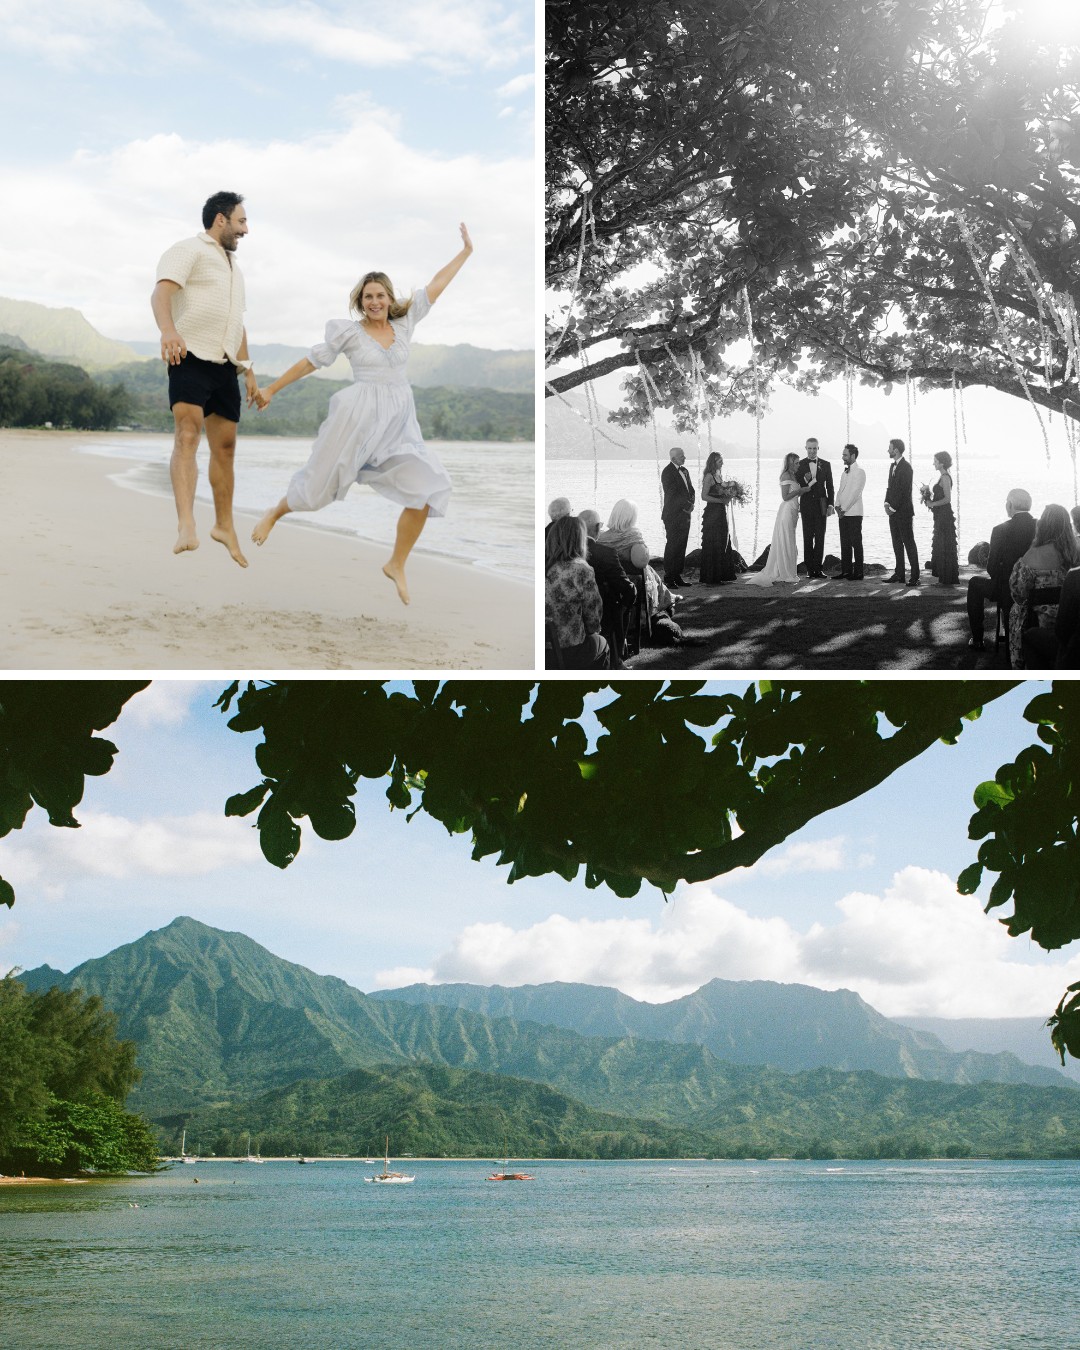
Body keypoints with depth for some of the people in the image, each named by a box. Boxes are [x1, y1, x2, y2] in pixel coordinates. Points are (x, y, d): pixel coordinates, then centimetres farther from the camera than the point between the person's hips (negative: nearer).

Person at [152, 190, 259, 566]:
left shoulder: (232, 267, 25)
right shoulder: (189, 251, -3)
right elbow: (161, 292, -21)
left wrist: (247, 368, 27)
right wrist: (168, 330, -40)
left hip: (224, 366, 9)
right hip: (191, 358, -8)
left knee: (225, 446, 13)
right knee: (187, 435, -23)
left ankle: (224, 525, 26)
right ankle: (186, 526, -38)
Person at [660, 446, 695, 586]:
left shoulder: (684, 471, 16)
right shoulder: (668, 472, -10)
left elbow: (690, 490, 18)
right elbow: (671, 494, -17)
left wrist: (691, 504, 0)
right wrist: (686, 505, -14)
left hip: (685, 515, 8)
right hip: (673, 515, -8)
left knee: (681, 546, 7)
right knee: (672, 546, -7)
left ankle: (677, 576, 12)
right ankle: (668, 577, -3)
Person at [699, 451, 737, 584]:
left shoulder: (718, 476, 15)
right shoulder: (709, 476, -11)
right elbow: (704, 496, -17)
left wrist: (727, 495, 5)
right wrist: (721, 500, -18)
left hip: (721, 513, 9)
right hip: (712, 513, -9)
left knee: (723, 545, 9)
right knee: (712, 546, -6)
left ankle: (720, 576, 15)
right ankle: (710, 578, -2)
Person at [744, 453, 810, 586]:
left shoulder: (793, 475, 16)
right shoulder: (786, 475, -12)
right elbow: (785, 496, -17)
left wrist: (806, 483, 6)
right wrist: (801, 489, -14)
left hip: (792, 511, 10)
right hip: (787, 510, -10)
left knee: (788, 544, 11)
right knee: (785, 542, -5)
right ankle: (785, 574, -1)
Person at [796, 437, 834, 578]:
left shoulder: (825, 465, 8)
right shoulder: (800, 465, 3)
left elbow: (830, 486, 9)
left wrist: (830, 504, 2)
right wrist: (805, 481, -18)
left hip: (821, 506, 1)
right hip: (806, 505, -1)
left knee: (820, 538, 0)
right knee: (808, 538, 0)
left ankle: (817, 568, 4)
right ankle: (809, 569, 2)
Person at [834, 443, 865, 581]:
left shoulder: (859, 471, -9)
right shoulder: (845, 471, 17)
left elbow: (855, 492, -14)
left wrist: (844, 509, -13)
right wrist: (837, 506, 2)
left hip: (853, 513, -8)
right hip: (843, 513, 8)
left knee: (856, 543, -5)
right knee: (844, 543, 9)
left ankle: (858, 573, -3)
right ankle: (846, 571, 14)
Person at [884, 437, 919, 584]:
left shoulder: (906, 467, -13)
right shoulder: (893, 466, 15)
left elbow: (904, 490, -17)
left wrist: (893, 507, -14)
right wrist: (887, 503, 4)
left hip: (904, 511, -9)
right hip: (893, 511, 9)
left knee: (909, 543, -7)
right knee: (897, 543, 10)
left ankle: (915, 576, -6)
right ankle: (899, 574, 14)